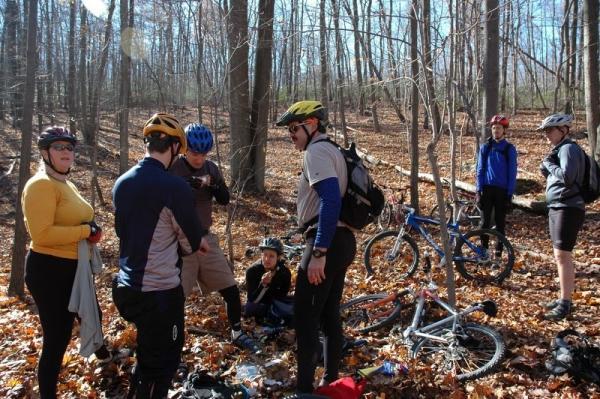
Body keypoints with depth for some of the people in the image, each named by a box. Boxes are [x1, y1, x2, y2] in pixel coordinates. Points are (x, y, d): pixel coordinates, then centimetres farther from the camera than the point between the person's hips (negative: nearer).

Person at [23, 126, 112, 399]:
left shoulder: (67, 184, 12)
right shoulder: (41, 185, -18)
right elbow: (42, 234, -27)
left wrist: (92, 231, 4)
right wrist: (86, 231, -21)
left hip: (75, 268, 10)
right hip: (50, 271, -10)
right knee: (57, 340, -2)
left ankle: (102, 353, 59)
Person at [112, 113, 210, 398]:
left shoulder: (122, 183, 2)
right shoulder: (174, 187, -20)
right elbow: (192, 241, -10)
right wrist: (199, 242, 15)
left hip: (126, 287, 7)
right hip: (160, 291, -7)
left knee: (147, 355, 26)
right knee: (161, 362, 11)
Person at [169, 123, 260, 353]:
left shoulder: (211, 168, 3)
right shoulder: (172, 169, -12)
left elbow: (225, 200, 3)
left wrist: (214, 185, -16)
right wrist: (189, 184, -35)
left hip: (206, 239, 5)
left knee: (231, 289, 10)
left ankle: (237, 334, 29)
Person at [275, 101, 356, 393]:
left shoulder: (316, 151, -11)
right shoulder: (330, 150, 20)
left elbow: (331, 201, -25)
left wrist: (318, 253, -27)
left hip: (327, 242, -10)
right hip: (342, 240, 10)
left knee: (305, 316, -3)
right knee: (329, 314, 16)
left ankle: (304, 388, 4)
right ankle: (330, 381, 26)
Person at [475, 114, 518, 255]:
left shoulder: (510, 149, 0)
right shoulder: (485, 147, 4)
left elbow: (512, 173, -1)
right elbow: (480, 170, 5)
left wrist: (510, 194, -6)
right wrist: (479, 190, -2)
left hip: (502, 190, -1)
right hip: (487, 189, 1)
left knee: (500, 222, 4)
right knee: (485, 220, 3)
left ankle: (499, 250, 12)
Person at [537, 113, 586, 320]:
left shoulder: (569, 148, -13)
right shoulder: (559, 149, 17)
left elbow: (567, 177, -26)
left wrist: (549, 164, -13)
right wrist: (546, 168, 3)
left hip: (568, 209, -10)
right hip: (556, 208, 10)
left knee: (562, 255, -10)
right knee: (561, 255, 14)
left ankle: (565, 304, -6)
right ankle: (563, 298, 23)